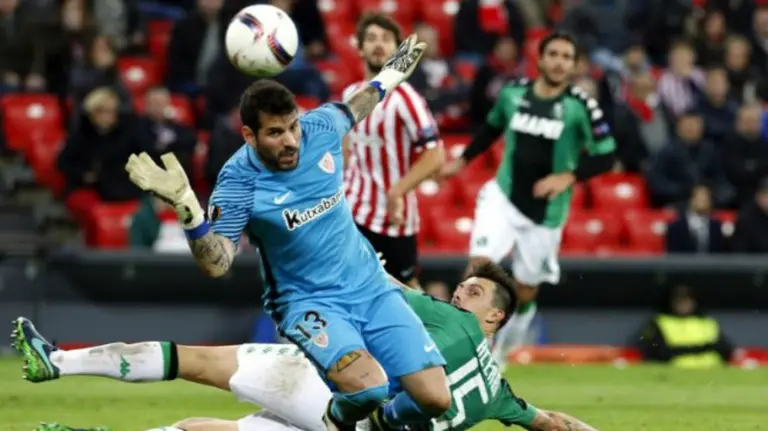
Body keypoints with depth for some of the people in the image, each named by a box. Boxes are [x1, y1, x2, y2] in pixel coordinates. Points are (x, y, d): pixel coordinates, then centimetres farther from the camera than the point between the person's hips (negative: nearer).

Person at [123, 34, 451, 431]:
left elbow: (353, 108, 19)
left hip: (370, 287, 5)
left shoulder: (320, 127, -7)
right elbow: (216, 264, -24)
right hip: (308, 302, -5)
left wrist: (391, 74, 31)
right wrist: (186, 206, -38)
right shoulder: (239, 181, -18)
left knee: (435, 399, -9)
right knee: (368, 386, -33)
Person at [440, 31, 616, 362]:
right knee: (479, 263, -20)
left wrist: (569, 177, -23)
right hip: (503, 197, 1)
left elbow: (605, 157, -10)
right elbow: (492, 127, 19)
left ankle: (504, 347, 36)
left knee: (524, 293, 9)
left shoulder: (580, 107, -12)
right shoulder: (513, 93, -2)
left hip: (545, 212, -1)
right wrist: (462, 161, 20)